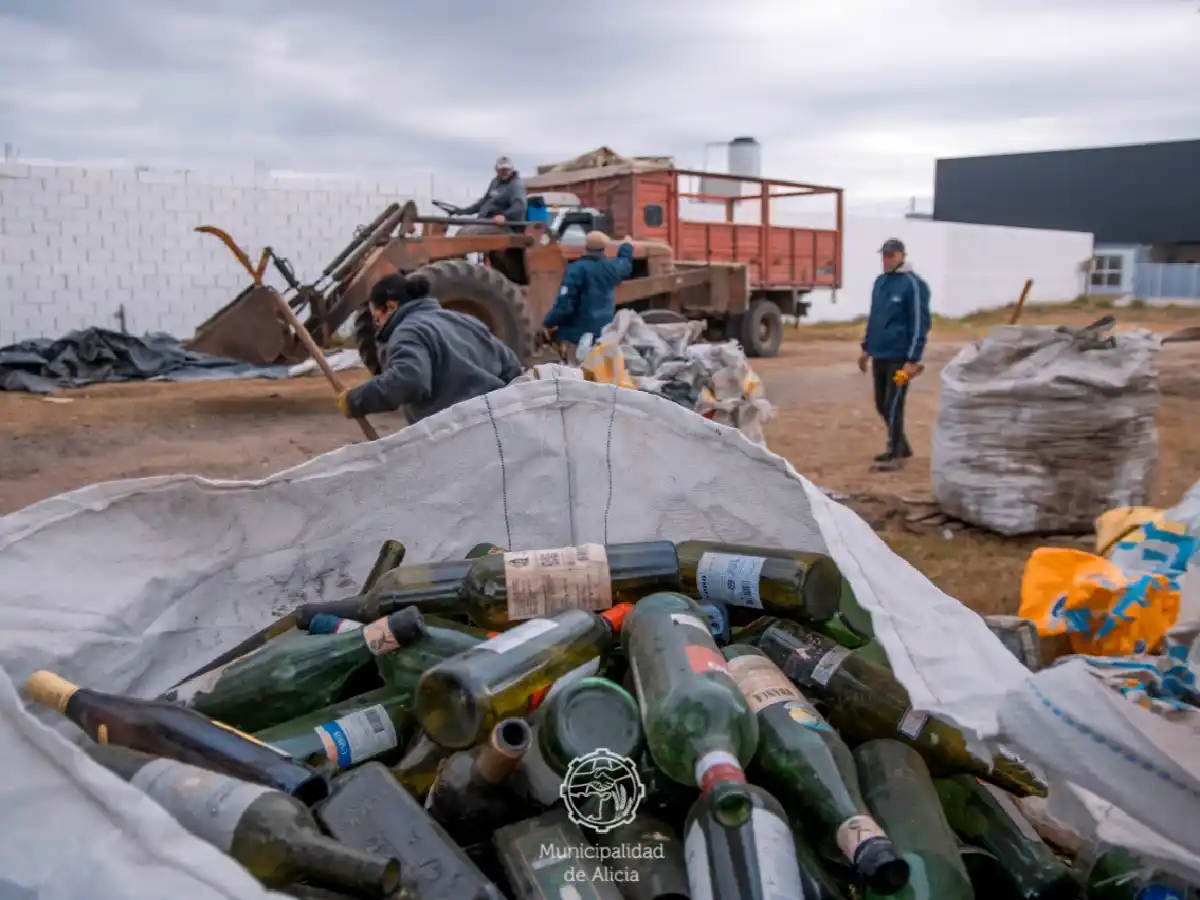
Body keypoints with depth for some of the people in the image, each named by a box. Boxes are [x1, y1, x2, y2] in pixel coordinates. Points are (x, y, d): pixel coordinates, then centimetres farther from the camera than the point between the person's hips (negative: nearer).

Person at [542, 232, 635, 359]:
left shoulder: (577, 269, -15)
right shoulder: (612, 267, 4)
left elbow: (564, 303, -19)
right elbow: (626, 263, 30)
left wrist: (548, 322, -5)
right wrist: (627, 245, 50)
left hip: (577, 334, -6)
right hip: (604, 333, 6)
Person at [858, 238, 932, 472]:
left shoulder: (913, 284, -12)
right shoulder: (880, 281, 12)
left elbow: (920, 324, -14)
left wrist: (912, 360, -18)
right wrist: (866, 348, 20)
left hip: (899, 358, -8)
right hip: (879, 356, 8)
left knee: (893, 406, -4)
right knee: (881, 405, 14)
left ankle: (895, 454, 6)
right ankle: (900, 446, 30)